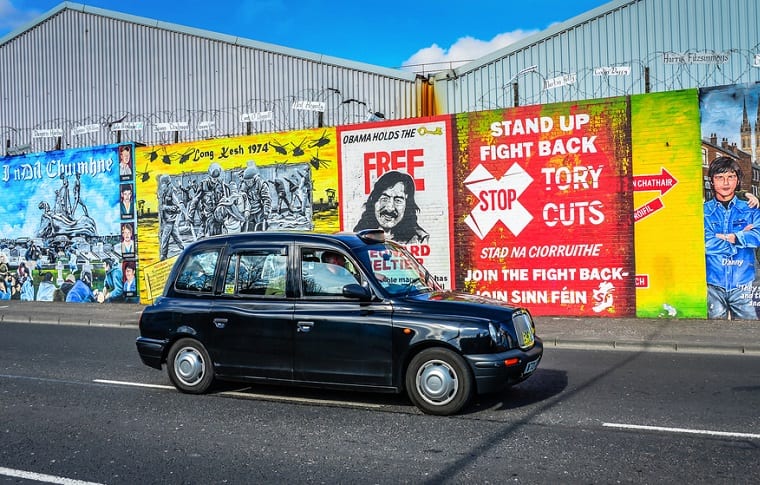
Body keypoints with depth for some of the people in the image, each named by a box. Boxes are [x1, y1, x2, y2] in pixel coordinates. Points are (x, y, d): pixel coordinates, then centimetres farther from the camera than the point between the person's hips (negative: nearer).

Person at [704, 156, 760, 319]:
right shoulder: (704, 211, 3)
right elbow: (705, 244, -11)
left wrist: (732, 237, -15)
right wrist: (744, 236, -6)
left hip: (743, 285, 1)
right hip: (713, 284, -1)